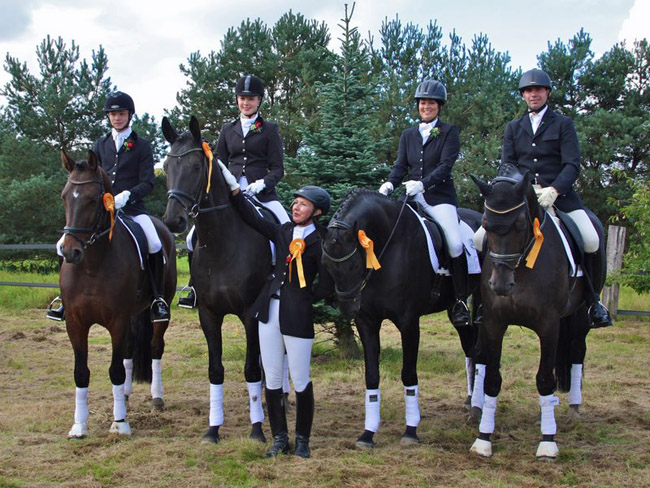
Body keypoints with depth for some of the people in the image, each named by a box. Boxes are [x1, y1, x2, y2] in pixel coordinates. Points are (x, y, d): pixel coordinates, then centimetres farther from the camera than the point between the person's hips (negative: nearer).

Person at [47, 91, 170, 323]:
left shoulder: (142, 145, 4)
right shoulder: (101, 145, 15)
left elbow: (147, 184, -3)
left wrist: (126, 196, -21)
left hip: (131, 208, -4)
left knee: (155, 245, -29)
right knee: (65, 245, -10)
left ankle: (158, 300, -12)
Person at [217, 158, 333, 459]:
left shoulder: (320, 243, -8)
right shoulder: (283, 231, 10)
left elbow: (326, 288, -11)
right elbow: (253, 219, 6)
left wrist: (303, 298, -3)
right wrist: (233, 188, 2)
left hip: (297, 315, -6)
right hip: (270, 309, 6)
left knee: (300, 382, 2)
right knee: (272, 380, 9)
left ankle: (302, 439, 17)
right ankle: (280, 439, 18)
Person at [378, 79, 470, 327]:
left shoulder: (449, 132, 3)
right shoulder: (408, 135, 17)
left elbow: (445, 165, -9)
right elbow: (400, 165, 9)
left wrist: (422, 184, -24)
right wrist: (390, 184, -13)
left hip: (439, 197, -5)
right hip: (412, 197, 5)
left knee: (455, 243, -21)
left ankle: (461, 300, -9)